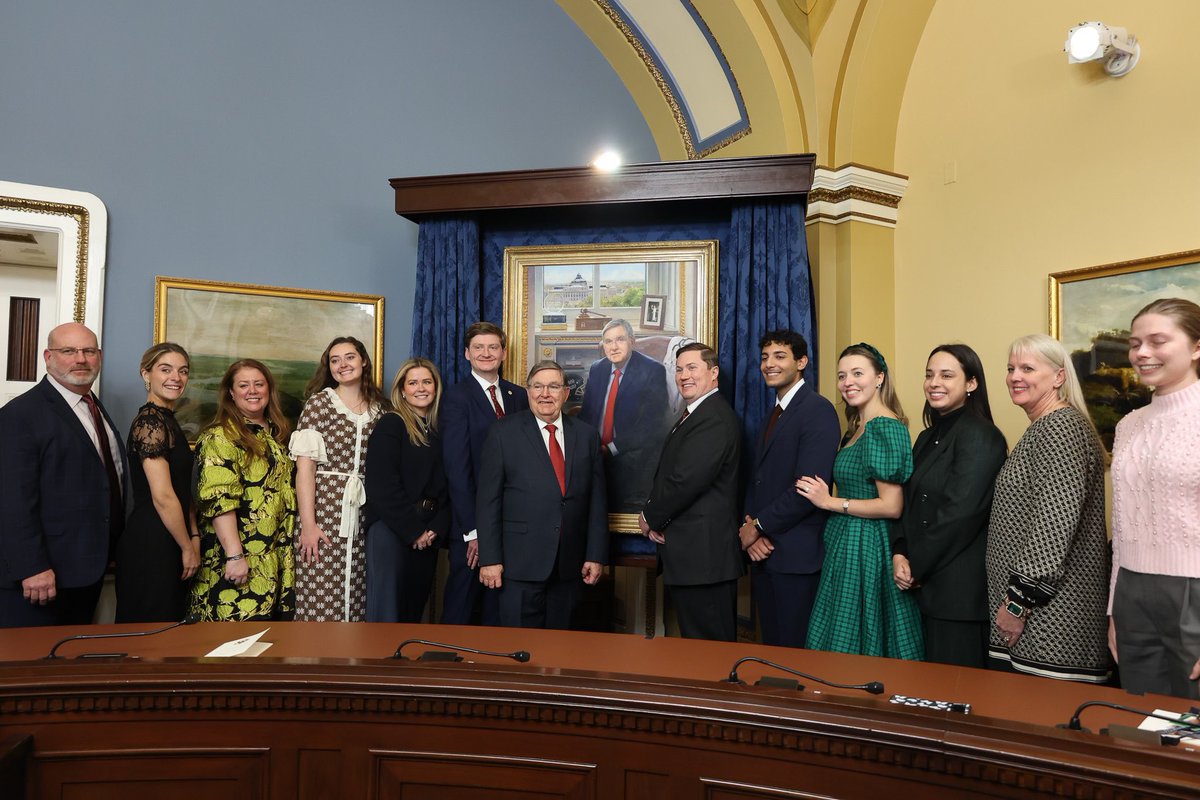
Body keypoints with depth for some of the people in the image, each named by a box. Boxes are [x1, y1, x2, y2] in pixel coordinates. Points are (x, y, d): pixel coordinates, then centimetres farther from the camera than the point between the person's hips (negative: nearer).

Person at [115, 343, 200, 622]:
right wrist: (188, 547, -11)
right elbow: (162, 496, -20)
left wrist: (194, 537, 7)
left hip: (170, 543, 9)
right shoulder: (150, 421, -15)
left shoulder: (167, 421, 13)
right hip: (151, 544, -9)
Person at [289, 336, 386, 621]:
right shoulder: (318, 403, 0)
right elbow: (305, 465, -6)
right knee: (322, 602, -3)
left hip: (365, 515, 3)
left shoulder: (378, 408, 11)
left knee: (356, 602, 5)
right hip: (325, 510, -3)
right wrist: (308, 524, -13)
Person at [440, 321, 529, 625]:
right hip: (472, 522, -5)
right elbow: (457, 468, -12)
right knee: (460, 610, 8)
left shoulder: (518, 395, 9)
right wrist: (472, 530, -15)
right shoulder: (457, 397, -7)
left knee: (500, 608, 16)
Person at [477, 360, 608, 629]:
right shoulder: (503, 433, -1)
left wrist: (597, 555, 4)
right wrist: (490, 558, -7)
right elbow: (488, 500, -3)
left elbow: (597, 500, 7)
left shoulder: (587, 435, 7)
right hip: (521, 562, -3)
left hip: (569, 565, 3)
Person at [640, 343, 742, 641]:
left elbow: (686, 480, -24)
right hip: (695, 553, 10)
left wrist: (650, 517, -9)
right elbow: (668, 476, 15)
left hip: (702, 554, -10)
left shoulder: (715, 419, -17)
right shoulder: (693, 415, 17)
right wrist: (655, 516, -3)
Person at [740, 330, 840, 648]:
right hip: (762, 551, 8)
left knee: (795, 649, 1)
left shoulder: (818, 410, -11)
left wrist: (758, 526, -12)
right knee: (770, 645, 15)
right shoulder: (773, 414, 17)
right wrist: (748, 526, -2)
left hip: (796, 554, -8)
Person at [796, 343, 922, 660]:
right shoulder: (857, 428, 13)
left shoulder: (885, 427, -16)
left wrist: (830, 502, -14)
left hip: (864, 547, -9)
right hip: (846, 546, 9)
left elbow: (891, 506, -20)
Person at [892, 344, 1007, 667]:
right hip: (927, 585, 8)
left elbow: (960, 513, -19)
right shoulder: (928, 438, 14)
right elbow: (909, 503, 14)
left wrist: (916, 568, -11)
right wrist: (899, 554, -2)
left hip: (961, 588, -8)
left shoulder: (979, 435, -13)